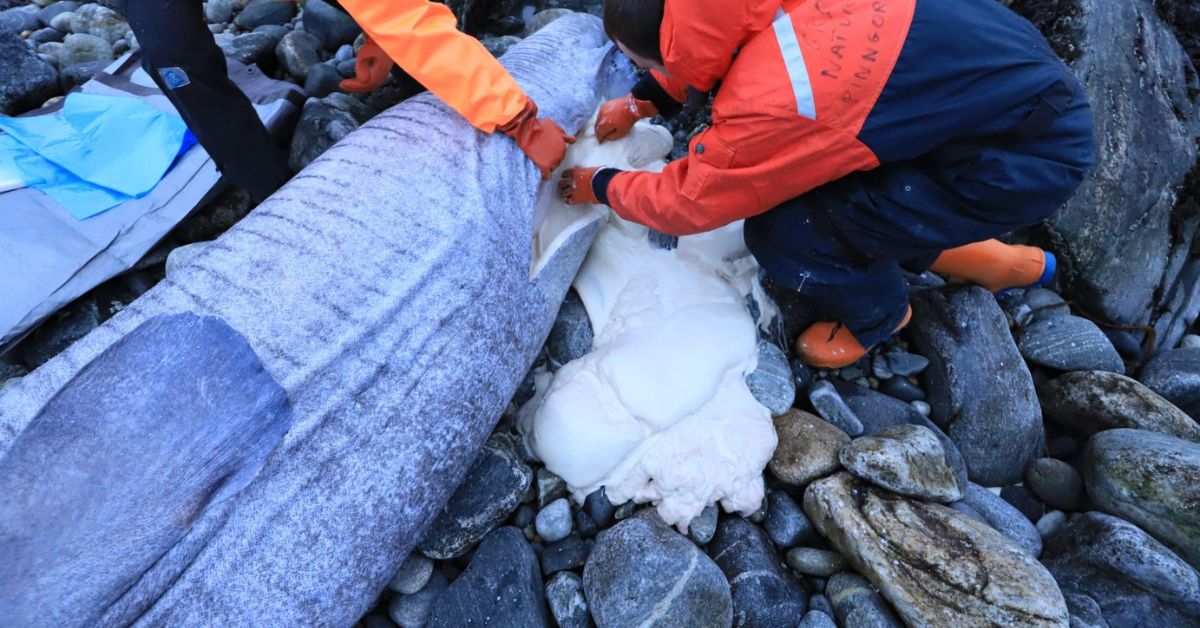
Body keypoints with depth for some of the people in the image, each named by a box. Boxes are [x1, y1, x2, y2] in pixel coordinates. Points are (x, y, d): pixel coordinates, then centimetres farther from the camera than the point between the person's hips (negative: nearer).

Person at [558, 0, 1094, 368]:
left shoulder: (769, 102, -33)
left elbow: (688, 201, -15)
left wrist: (599, 187, 0)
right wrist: (643, 101, 13)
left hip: (1034, 154, -8)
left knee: (785, 233, -16)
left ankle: (879, 315, 18)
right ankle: (985, 260, 28)